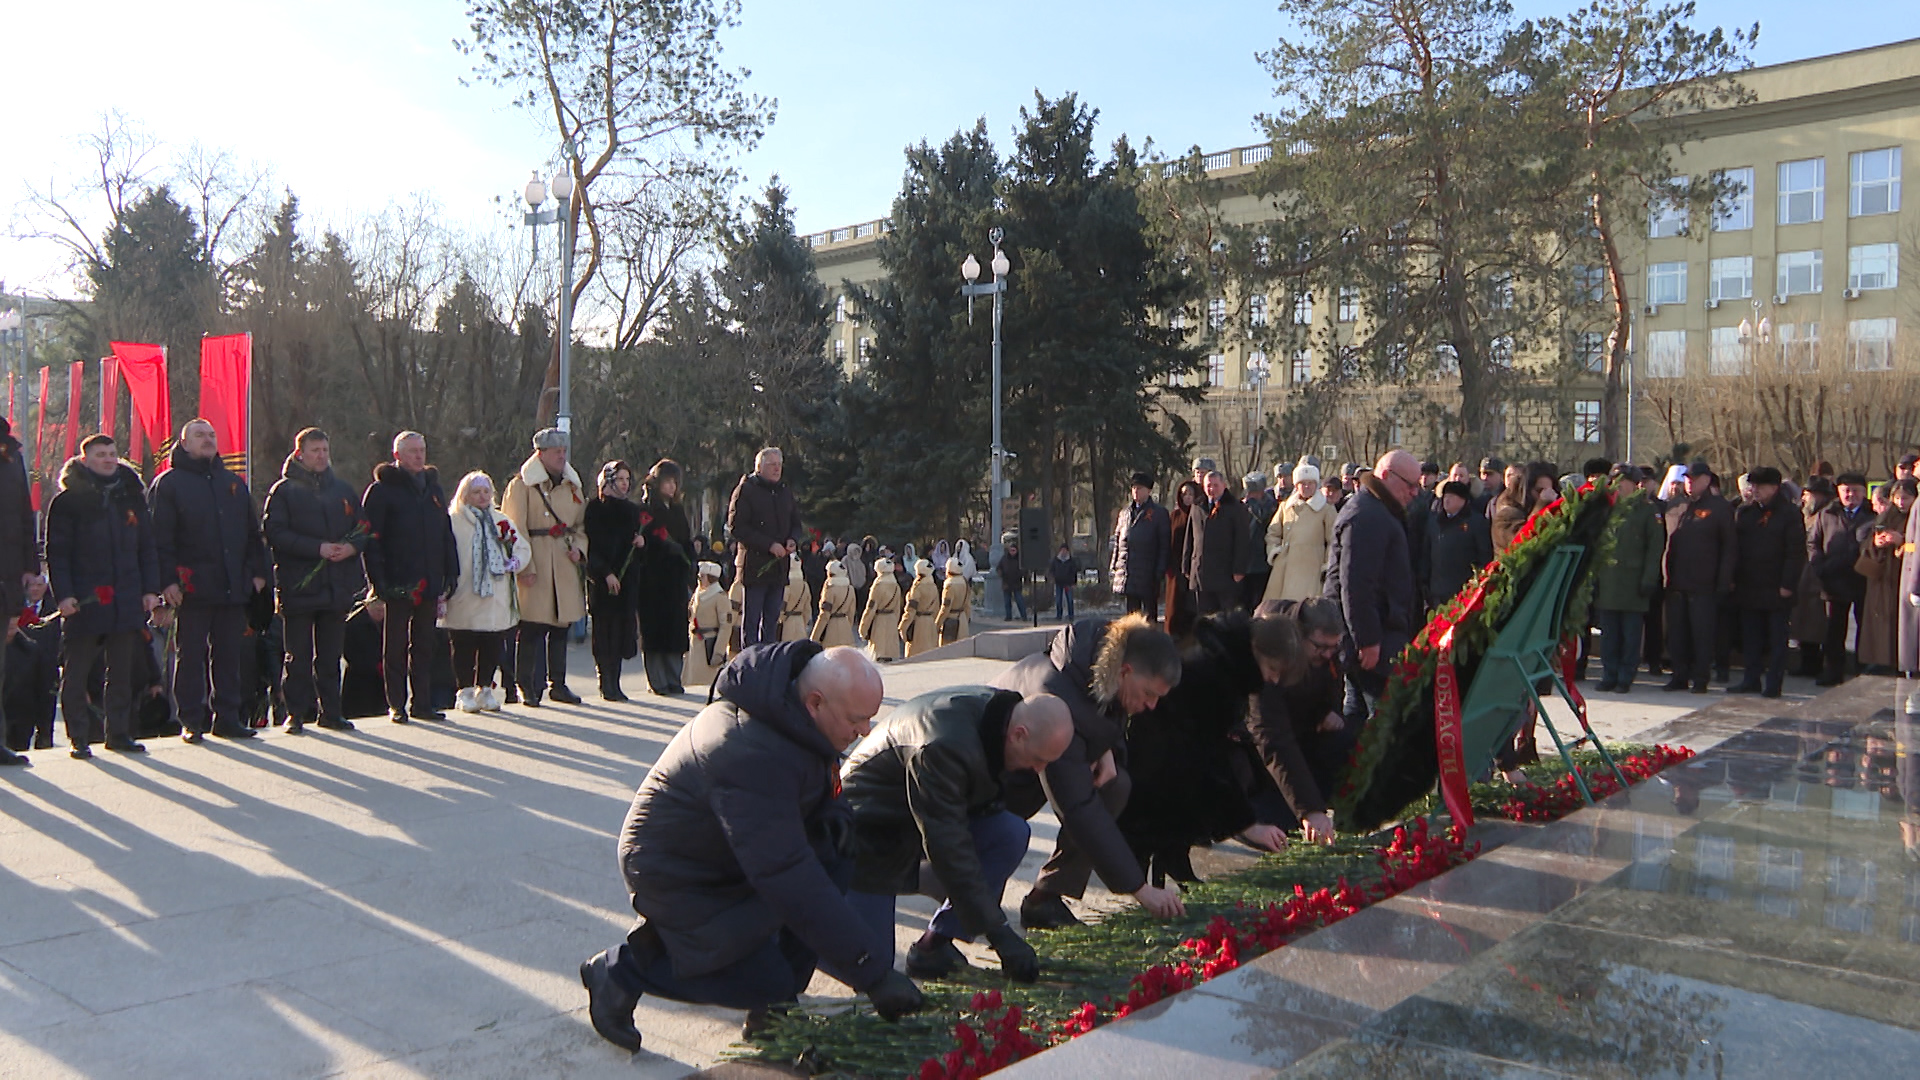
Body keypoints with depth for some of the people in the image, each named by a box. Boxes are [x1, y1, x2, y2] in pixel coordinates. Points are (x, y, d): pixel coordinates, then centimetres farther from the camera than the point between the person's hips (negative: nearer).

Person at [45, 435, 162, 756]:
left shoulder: (132, 496, 12)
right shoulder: (67, 501, -1)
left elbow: (147, 547, 14)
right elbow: (57, 553, -3)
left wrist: (150, 589, 5)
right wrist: (63, 594, -13)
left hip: (127, 600, 4)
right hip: (84, 600, -4)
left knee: (122, 671, 8)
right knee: (76, 672, 0)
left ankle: (119, 733, 17)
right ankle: (79, 738, 8)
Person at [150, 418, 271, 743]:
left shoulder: (233, 483, 18)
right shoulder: (168, 484, 2)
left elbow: (252, 532, 20)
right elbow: (159, 538, -6)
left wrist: (257, 570, 10)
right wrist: (167, 581, -14)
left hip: (232, 586, 5)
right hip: (192, 587, -5)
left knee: (231, 653, 6)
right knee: (190, 655, 1)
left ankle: (227, 716, 13)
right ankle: (191, 721, 7)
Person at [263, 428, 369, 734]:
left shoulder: (343, 490, 16)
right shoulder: (283, 490, 2)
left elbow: (364, 528, 15)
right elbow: (275, 533, -9)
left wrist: (352, 546, -7)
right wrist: (317, 548, -17)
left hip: (337, 586, 4)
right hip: (298, 585, -4)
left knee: (331, 654, 9)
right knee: (298, 656, 0)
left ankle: (330, 711, 15)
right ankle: (296, 712, 7)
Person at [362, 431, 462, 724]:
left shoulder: (433, 488, 15)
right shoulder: (381, 491, -3)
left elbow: (447, 536, 18)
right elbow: (371, 540, -8)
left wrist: (450, 575, 10)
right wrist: (378, 582, -16)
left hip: (428, 584, 5)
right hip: (397, 585, -5)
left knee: (424, 645, 9)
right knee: (395, 647, 3)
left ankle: (422, 702, 15)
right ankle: (396, 705, 9)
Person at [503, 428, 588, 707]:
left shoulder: (573, 487, 16)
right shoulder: (521, 485, -3)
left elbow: (581, 524, 22)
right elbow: (515, 531, -8)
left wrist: (578, 548, 2)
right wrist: (526, 567, -15)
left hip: (564, 567, 6)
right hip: (534, 567, -6)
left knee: (561, 627, 10)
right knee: (530, 629, -4)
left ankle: (557, 684, 19)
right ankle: (525, 686, 4)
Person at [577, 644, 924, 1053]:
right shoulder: (752, 756, -36)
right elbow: (787, 875, -38)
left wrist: (834, 815, -12)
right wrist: (874, 973, -37)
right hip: (672, 873, -8)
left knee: (833, 859, -10)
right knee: (767, 983, -12)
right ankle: (622, 970, 2)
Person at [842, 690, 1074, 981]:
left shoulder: (999, 709, -9)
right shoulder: (945, 746, -35)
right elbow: (948, 846, -35)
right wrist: (998, 933, -34)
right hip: (871, 832, -8)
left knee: (1012, 834, -18)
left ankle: (935, 942, -8)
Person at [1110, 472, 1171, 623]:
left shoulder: (1159, 512, 0)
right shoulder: (1125, 512, 16)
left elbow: (1165, 544, -4)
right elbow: (1117, 539, 18)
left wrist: (1160, 571, -11)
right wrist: (1114, 565, 9)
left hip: (1148, 575, -5)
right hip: (1127, 573, 5)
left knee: (1150, 615, 0)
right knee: (1132, 615, 10)